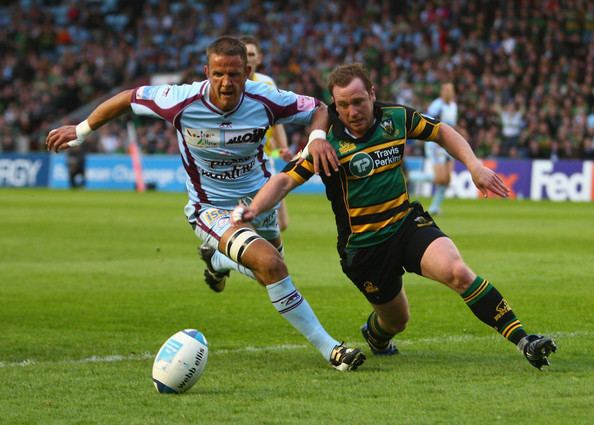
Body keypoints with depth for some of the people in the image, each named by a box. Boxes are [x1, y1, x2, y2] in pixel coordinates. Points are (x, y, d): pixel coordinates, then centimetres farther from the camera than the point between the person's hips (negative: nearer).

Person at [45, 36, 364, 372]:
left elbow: (319, 109, -5)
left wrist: (317, 137, -28)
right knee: (270, 263, -28)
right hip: (212, 210, -4)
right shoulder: (182, 101, -24)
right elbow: (128, 98, -8)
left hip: (259, 201, 4)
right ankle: (329, 348, -18)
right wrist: (81, 132, 2)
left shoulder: (265, 100, -20)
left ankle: (218, 260, 58)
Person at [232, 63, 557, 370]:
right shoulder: (327, 141, -14)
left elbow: (441, 132, 13)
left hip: (408, 223, 1)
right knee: (395, 320, 13)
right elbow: (284, 181, -20)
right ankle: (375, 333, 52)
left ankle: (521, 339, -26)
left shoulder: (396, 118, -4)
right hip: (362, 244, -1)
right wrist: (253, 209, -38)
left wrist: (474, 166, 0)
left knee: (458, 272, -26)